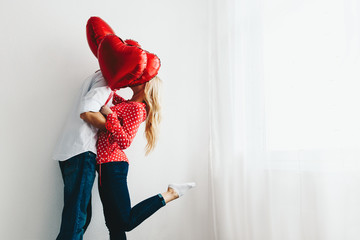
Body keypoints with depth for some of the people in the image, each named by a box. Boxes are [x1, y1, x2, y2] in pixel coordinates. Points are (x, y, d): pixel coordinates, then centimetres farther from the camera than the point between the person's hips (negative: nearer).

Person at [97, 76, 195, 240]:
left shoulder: (136, 109, -11)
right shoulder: (127, 104, 15)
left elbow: (125, 142, -21)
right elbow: (114, 97, 39)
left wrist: (110, 115, -21)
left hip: (113, 165, -9)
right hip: (106, 166, 9)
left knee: (126, 222, -11)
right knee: (114, 226, 7)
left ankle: (170, 194, -3)